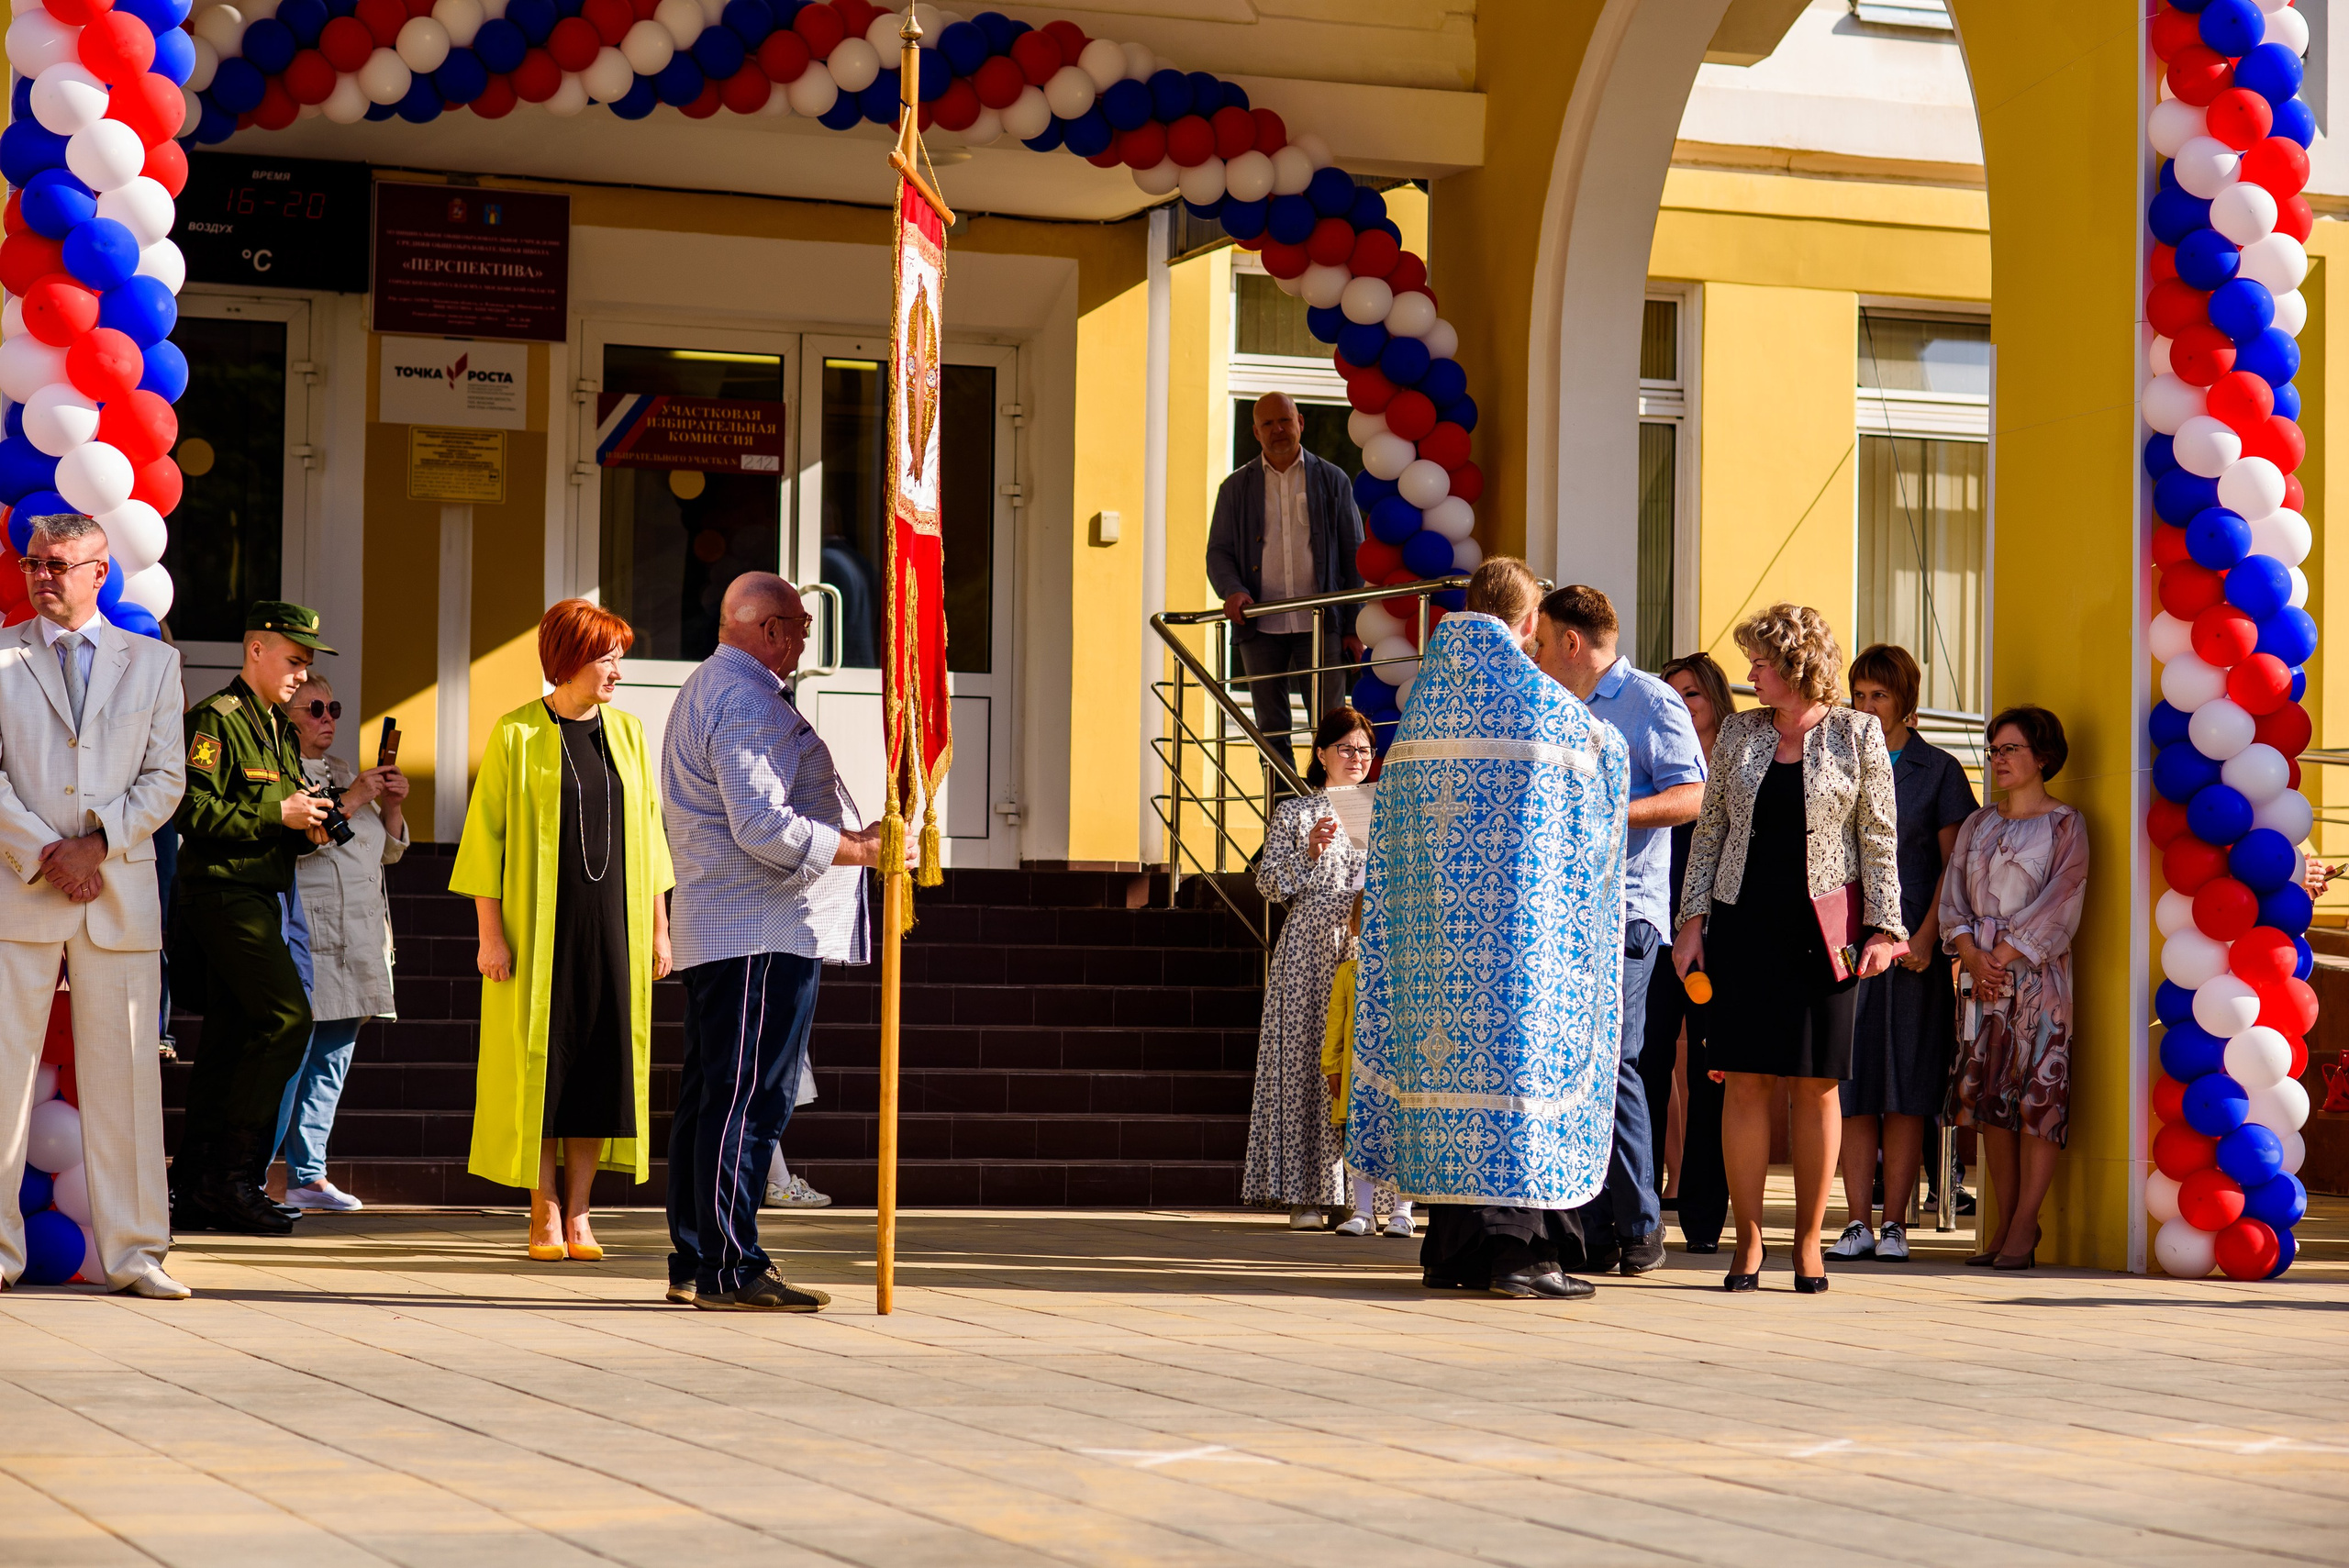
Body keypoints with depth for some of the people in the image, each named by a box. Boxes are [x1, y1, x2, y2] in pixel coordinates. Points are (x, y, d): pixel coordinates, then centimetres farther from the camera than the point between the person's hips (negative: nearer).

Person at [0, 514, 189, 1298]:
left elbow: (166, 776, 6)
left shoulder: (153, 662, 11)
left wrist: (98, 845, -8)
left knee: (124, 1072, 1)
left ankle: (133, 1252, 5)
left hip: (121, 892, 1)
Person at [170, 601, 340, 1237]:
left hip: (258, 896, 10)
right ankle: (232, 1174, -13)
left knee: (229, 1040, 7)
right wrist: (279, 814, -16)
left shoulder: (279, 731, 21)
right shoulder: (216, 720, -8)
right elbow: (195, 811, -18)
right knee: (287, 1018, -17)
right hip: (222, 892, -10)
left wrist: (307, 830, 7)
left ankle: (193, 1190, 9)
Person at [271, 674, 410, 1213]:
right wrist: (352, 800, -16)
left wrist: (392, 805, 6)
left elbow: (389, 850, 24)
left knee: (334, 1056, 8)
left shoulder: (343, 770, 22)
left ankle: (308, 1176, 14)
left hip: (358, 941, 8)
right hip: (305, 936, -8)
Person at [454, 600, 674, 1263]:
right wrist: (491, 934, -11)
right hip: (540, 928, -4)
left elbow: (648, 835, 12)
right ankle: (544, 1212, 8)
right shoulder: (516, 735, -5)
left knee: (603, 1064, 1)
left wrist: (658, 929, 9)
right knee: (542, 1064, -1)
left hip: (612, 928, 4)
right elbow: (485, 837, -5)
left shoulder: (625, 733, 8)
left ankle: (578, 1211, 8)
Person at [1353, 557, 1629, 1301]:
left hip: (1435, 909, 6)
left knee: (1446, 1045, 9)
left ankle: (1452, 1246, 10)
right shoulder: (1536, 695, -7)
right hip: (1518, 902, -6)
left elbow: (1398, 800, 14)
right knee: (1514, 1044, -4)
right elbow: (1606, 750, 11)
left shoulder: (1427, 691, 9)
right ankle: (1513, 1245, -8)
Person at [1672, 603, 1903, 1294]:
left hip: (1822, 927, -2)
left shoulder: (1857, 734, 2)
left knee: (1816, 1082, 1)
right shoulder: (1738, 732, 10)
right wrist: (1692, 919, 4)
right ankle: (1747, 1239, 2)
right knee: (1746, 1079, -3)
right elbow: (1709, 830, 12)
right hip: (1744, 925, 2)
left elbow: (1878, 840, 2)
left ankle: (1808, 1240, 9)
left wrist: (1884, 927, -4)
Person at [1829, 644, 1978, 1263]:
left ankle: (1894, 1222, 0)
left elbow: (1953, 863, 2)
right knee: (1853, 1084, 0)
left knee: (1906, 1086, -3)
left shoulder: (1938, 770, 5)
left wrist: (1926, 934, -9)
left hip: (1912, 943, -3)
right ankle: (1858, 1222, 2)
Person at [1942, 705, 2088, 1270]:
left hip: (2037, 970, -5)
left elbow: (2058, 906, -8)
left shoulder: (2065, 824, 0)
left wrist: (2003, 956, -13)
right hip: (1984, 970, 5)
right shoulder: (1977, 825, 15)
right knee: (1989, 1094, 3)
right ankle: (2006, 1221, 8)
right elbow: (1953, 898, 9)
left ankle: (2023, 1229, -7)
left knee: (2038, 1092, -8)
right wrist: (1973, 956, -7)